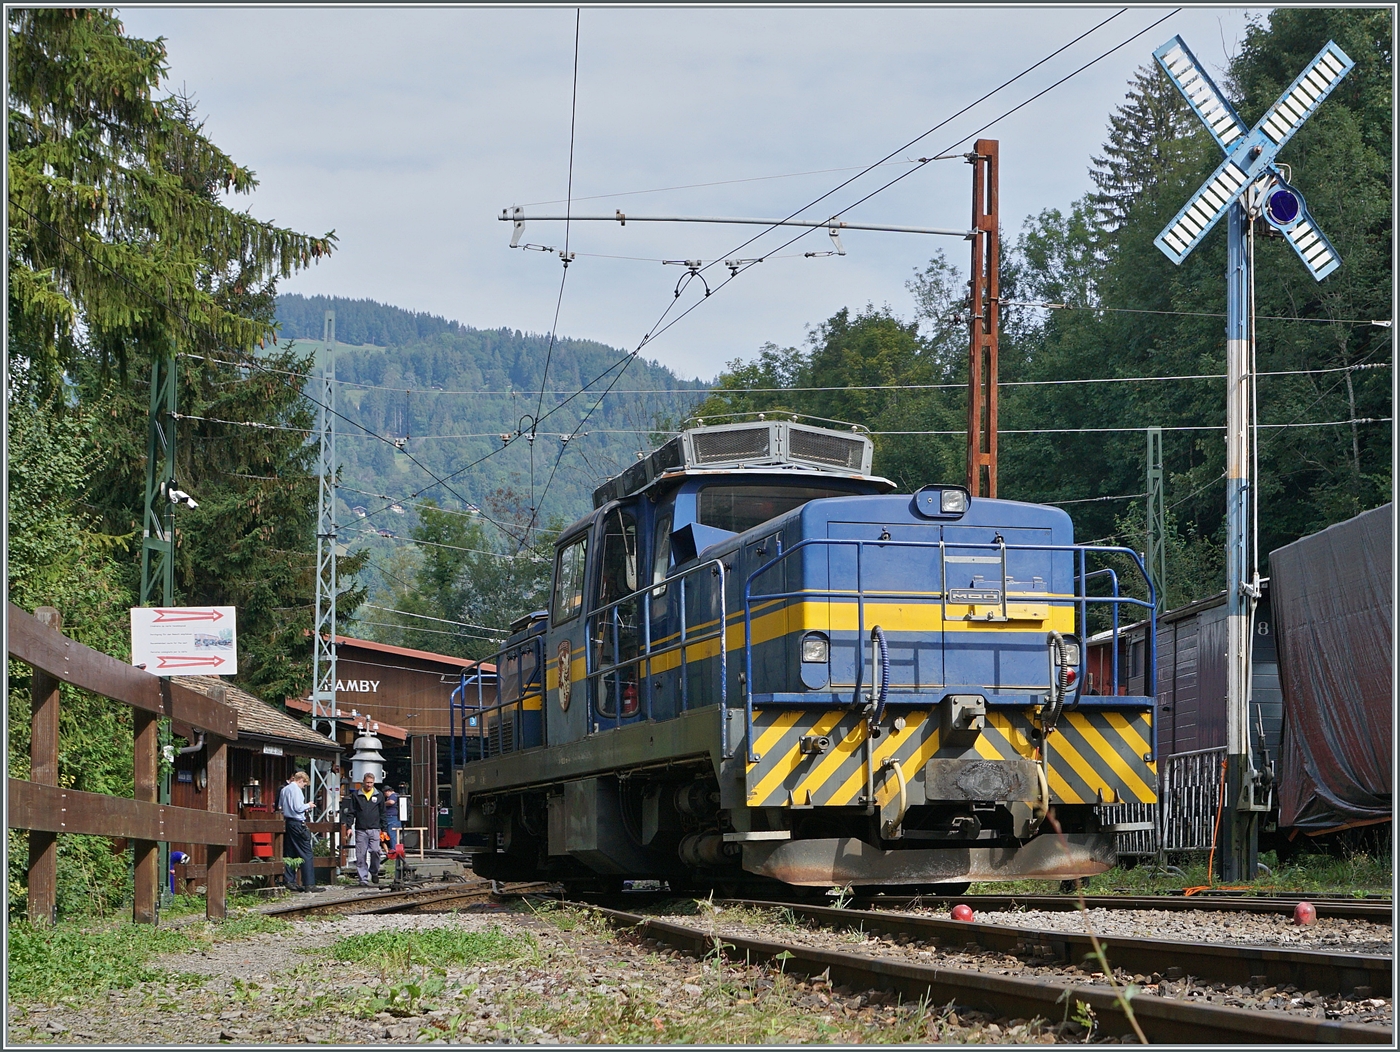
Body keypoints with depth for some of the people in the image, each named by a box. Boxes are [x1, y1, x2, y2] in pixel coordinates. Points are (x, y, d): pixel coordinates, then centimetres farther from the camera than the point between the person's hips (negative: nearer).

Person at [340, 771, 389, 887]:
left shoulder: (379, 795, 11)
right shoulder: (356, 795, 6)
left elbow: (383, 814, 14)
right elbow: (350, 812, 6)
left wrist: (384, 829, 9)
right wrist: (348, 827, -2)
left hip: (374, 829, 0)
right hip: (360, 830, 0)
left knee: (375, 851, -14)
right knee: (361, 855, -2)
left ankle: (374, 872, 10)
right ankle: (363, 879, 2)